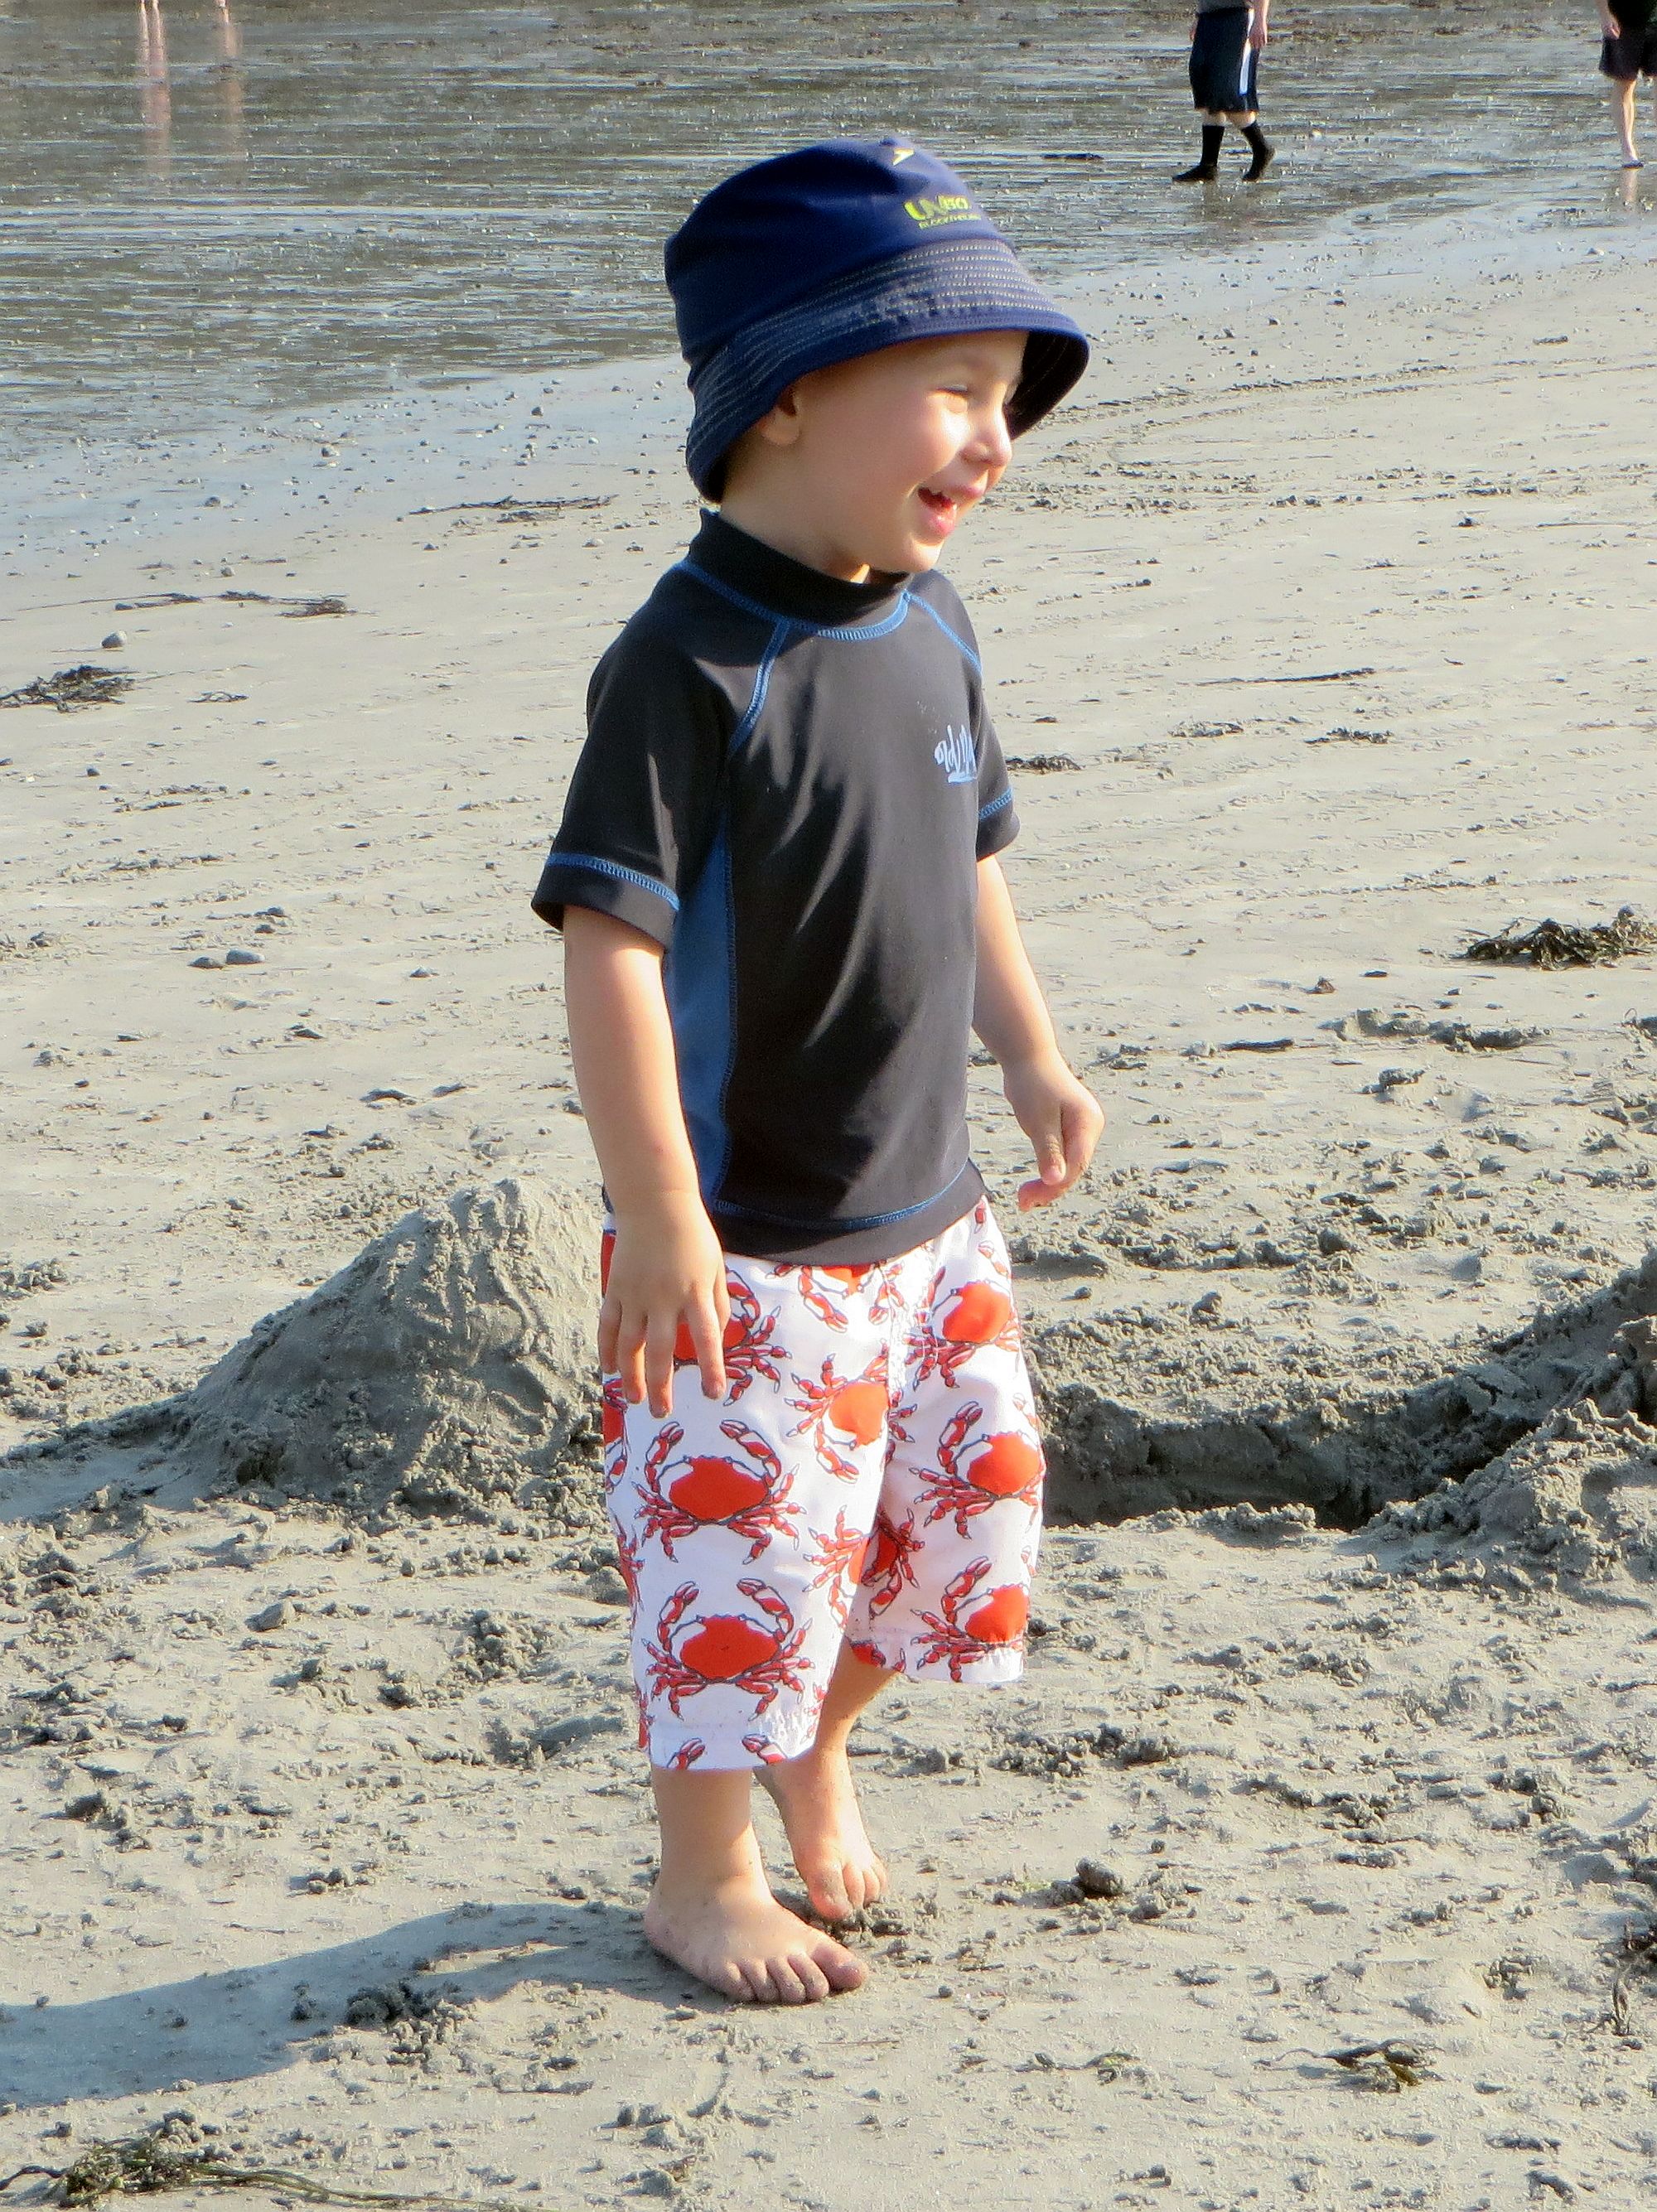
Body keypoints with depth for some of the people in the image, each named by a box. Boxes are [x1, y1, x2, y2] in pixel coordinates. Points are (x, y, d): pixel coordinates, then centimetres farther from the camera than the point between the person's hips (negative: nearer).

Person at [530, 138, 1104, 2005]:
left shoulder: (928, 630, 4)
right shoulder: (693, 664, -22)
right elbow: (609, 941, -24)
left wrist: (1032, 1060, 21)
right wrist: (658, 1219, -24)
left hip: (925, 1214, 8)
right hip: (745, 1244, -8)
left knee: (966, 1499, 15)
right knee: (743, 1547, 2)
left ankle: (814, 1748, 42)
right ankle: (704, 1875, 24)